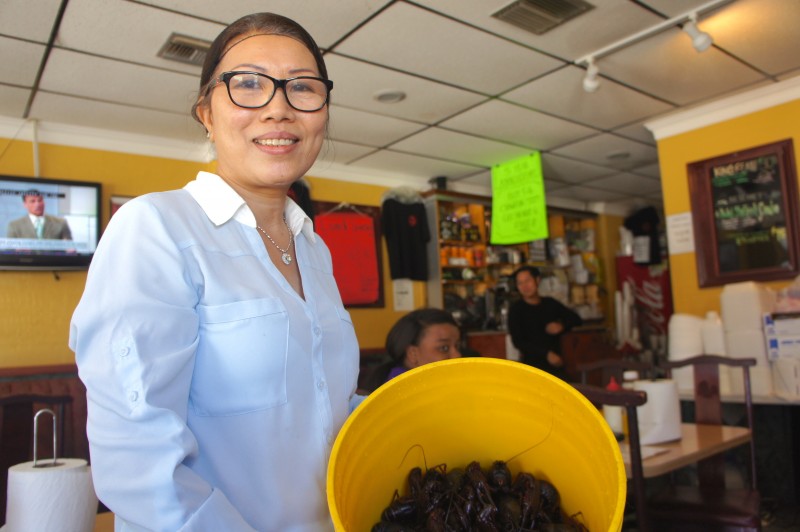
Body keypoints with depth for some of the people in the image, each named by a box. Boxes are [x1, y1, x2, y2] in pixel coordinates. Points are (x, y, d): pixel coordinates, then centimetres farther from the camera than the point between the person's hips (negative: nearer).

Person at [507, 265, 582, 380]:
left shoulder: (550, 303, 10)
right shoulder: (516, 309, -4)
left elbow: (576, 319, 16)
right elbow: (517, 341, -11)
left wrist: (562, 326, -6)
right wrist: (546, 353, -19)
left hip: (556, 363, 4)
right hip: (533, 366, -4)